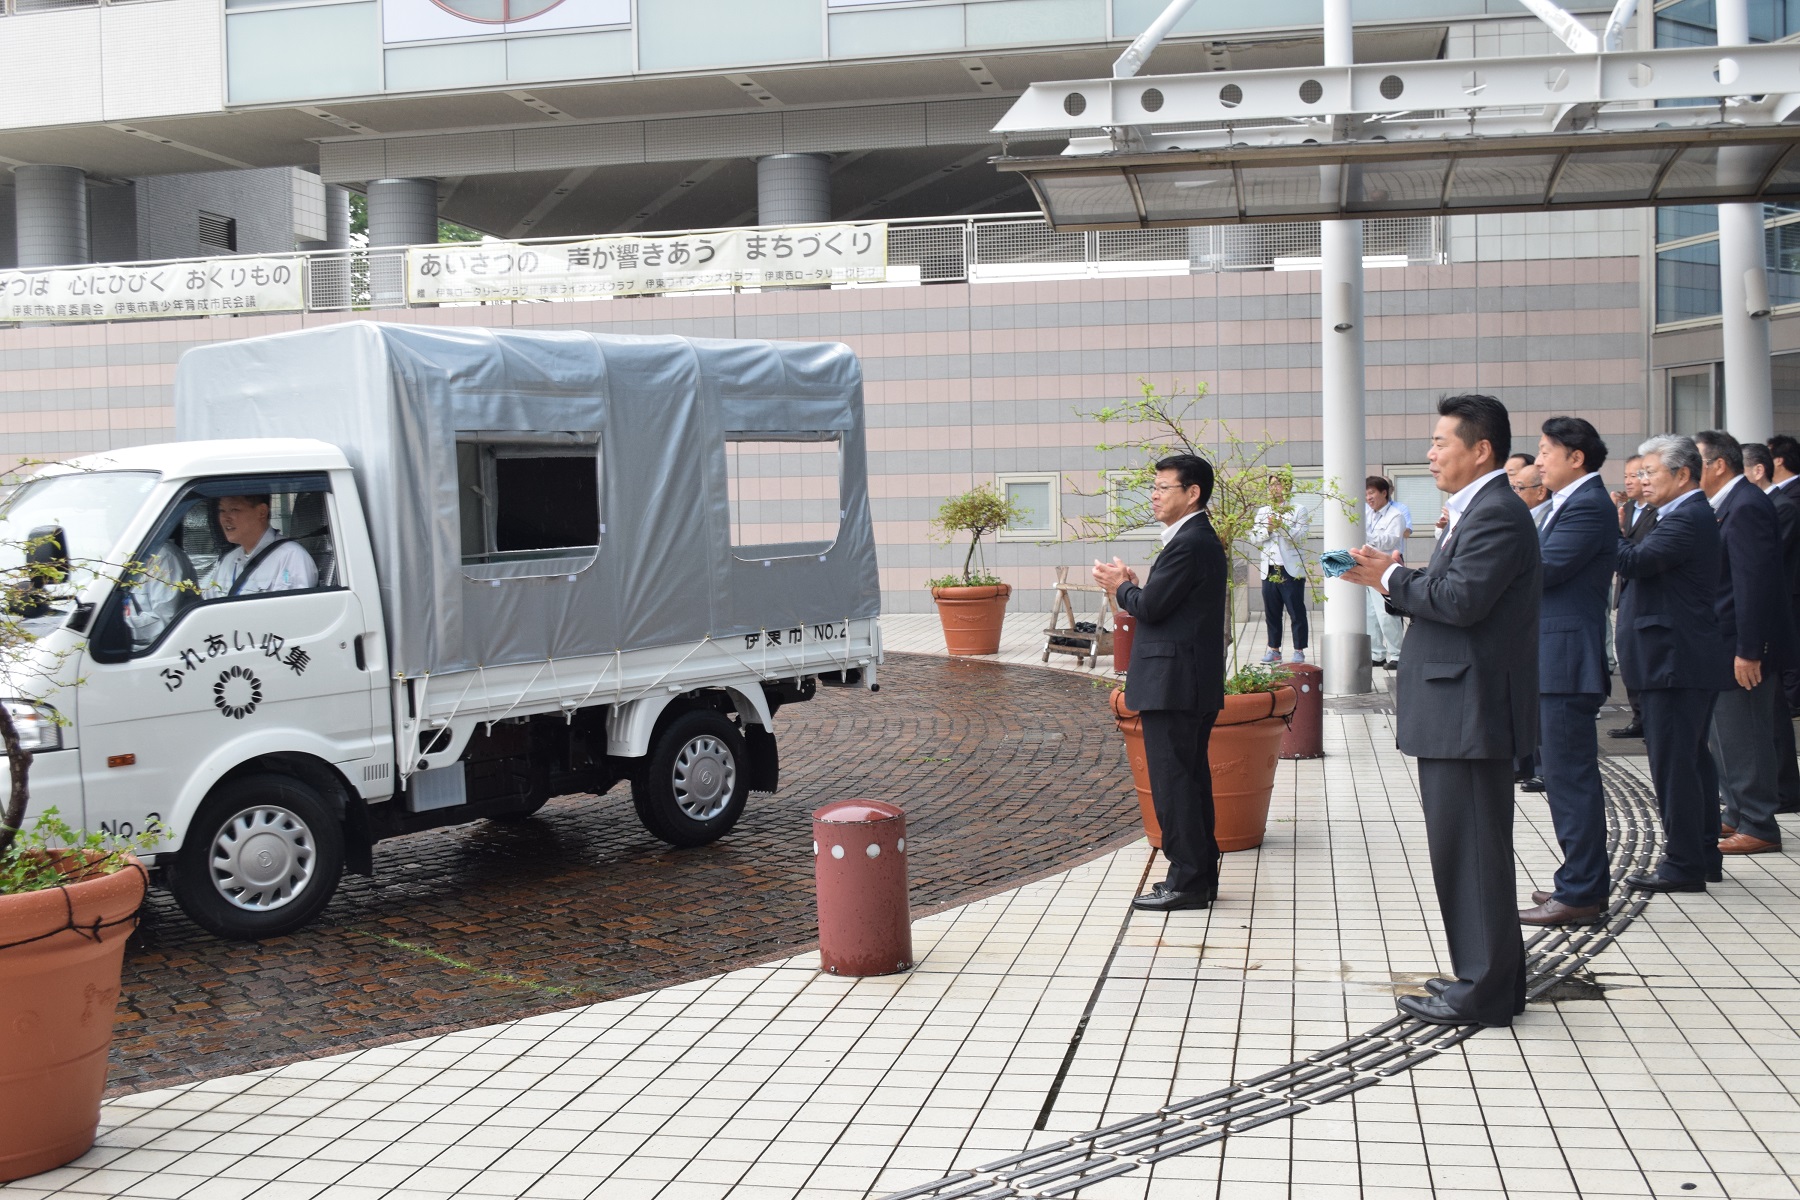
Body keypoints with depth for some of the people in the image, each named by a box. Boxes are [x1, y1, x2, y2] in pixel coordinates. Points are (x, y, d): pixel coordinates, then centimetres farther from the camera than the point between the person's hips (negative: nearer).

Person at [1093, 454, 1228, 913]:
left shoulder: (1189, 544, -17)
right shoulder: (1200, 539, 16)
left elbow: (1151, 608, -19)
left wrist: (1122, 588, -1)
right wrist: (1133, 587, 6)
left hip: (1172, 682, -11)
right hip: (1193, 684, 11)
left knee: (1172, 780, -6)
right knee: (1190, 777, 15)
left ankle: (1187, 880, -2)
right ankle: (1200, 875, 22)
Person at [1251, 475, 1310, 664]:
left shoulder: (1298, 511, 3)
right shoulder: (1262, 512, 15)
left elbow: (1301, 538, -8)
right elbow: (1254, 539, 7)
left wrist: (1282, 526, -18)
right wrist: (1268, 529, -9)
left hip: (1291, 570, -4)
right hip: (1269, 570, 4)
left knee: (1297, 612, -1)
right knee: (1271, 613, 6)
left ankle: (1299, 650, 5)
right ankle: (1274, 650, 13)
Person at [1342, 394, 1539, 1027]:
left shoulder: (1496, 513, -16)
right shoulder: (1479, 511, 18)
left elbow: (1460, 599, -26)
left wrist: (1392, 579, -12)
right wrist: (1394, 578, 3)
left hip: (1470, 710, -11)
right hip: (1459, 710, 11)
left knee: (1471, 848, -4)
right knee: (1467, 848, 17)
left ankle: (1485, 992, 4)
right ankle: (1487, 976, 26)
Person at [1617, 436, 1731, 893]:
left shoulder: (1686, 519, -17)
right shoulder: (1690, 516, 17)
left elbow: (1634, 562, -26)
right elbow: (1641, 564, 14)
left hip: (1676, 662, -11)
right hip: (1685, 661, 11)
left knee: (1673, 762, -6)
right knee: (1692, 759, 16)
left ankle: (1682, 865, -1)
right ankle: (1703, 856, 25)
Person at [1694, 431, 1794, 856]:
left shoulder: (1746, 507, -19)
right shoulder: (1729, 505, 13)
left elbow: (1753, 583, -23)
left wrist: (1747, 651, -24)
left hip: (1744, 645, -11)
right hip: (1727, 645, 11)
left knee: (1744, 738, -4)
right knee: (1726, 736, 18)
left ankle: (1758, 828, 4)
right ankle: (1738, 816, 29)